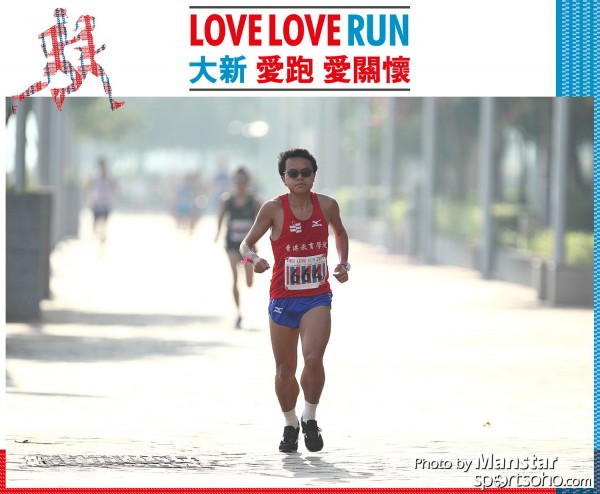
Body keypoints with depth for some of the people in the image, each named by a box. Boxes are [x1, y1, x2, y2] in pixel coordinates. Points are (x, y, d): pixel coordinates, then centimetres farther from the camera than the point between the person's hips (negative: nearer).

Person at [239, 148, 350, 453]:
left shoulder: (327, 205, -1)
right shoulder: (274, 209, -8)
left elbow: (340, 233, 20)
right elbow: (246, 243, -2)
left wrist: (344, 262, 6)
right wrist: (253, 258, -24)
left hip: (317, 298, 0)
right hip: (282, 299, 0)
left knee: (313, 359, -21)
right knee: (285, 370, 8)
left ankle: (310, 419, 1)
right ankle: (290, 425, 33)